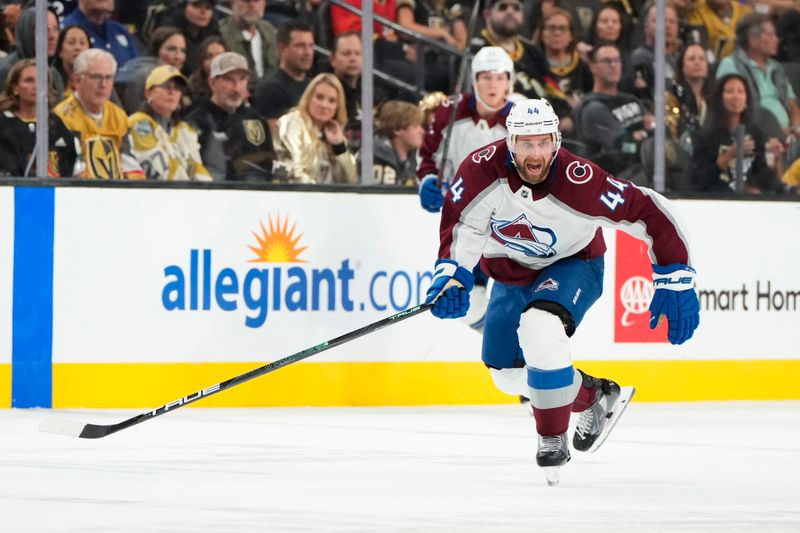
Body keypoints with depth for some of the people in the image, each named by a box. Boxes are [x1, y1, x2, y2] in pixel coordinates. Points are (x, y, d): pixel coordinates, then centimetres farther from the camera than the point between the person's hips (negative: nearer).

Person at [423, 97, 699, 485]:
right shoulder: (484, 168, -27)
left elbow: (650, 212, -27)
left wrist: (674, 280, -25)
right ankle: (594, 397, 33)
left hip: (574, 265, -5)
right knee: (507, 374, 10)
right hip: (512, 273, 5)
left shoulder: (580, 182, -34)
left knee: (539, 327, -34)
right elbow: (463, 221, -21)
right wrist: (452, 275, -39)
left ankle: (553, 439, -19)